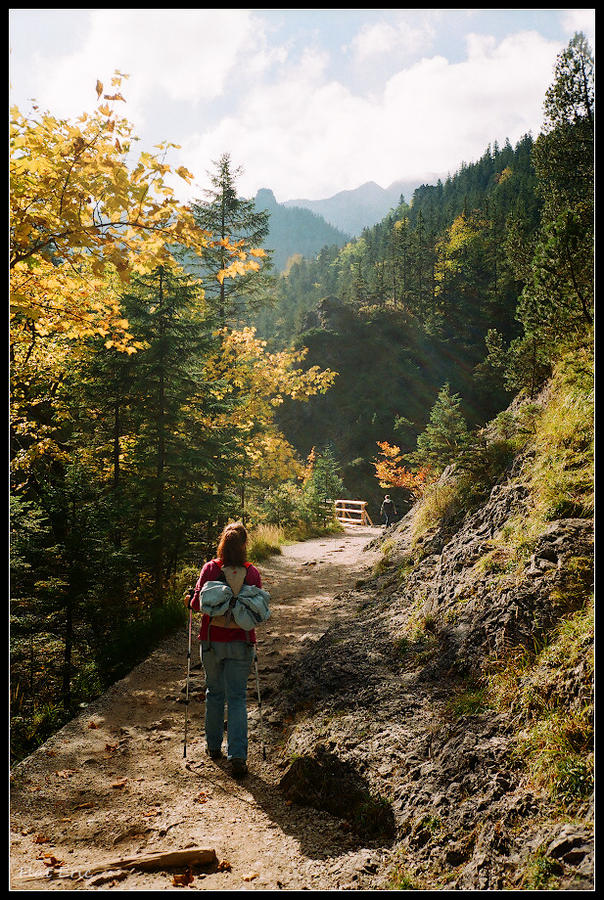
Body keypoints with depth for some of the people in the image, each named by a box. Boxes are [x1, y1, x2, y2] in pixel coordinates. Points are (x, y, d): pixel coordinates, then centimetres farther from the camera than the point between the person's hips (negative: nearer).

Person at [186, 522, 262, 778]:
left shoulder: (210, 568, -9)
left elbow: (196, 604, -9)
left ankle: (214, 745, 33)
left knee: (214, 692, 19)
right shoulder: (252, 572, -7)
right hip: (241, 643, -1)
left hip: (211, 641, 1)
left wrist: (192, 599, 13)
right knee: (237, 698, 6)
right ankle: (238, 756, -1)